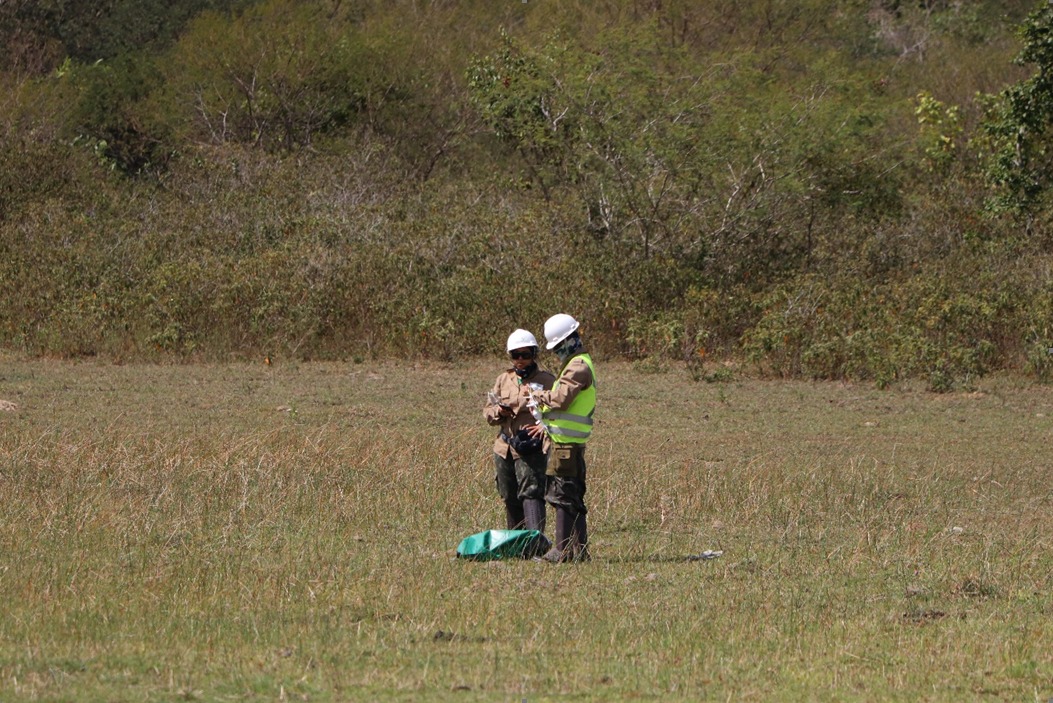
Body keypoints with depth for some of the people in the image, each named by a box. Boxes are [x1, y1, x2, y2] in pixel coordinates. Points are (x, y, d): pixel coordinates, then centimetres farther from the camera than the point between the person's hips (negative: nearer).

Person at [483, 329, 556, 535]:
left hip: (532, 447, -6)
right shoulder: (503, 380, 16)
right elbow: (488, 412, 18)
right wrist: (499, 412, -5)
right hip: (505, 448, 6)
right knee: (510, 498, 11)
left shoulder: (546, 381, 1)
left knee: (531, 493, -18)